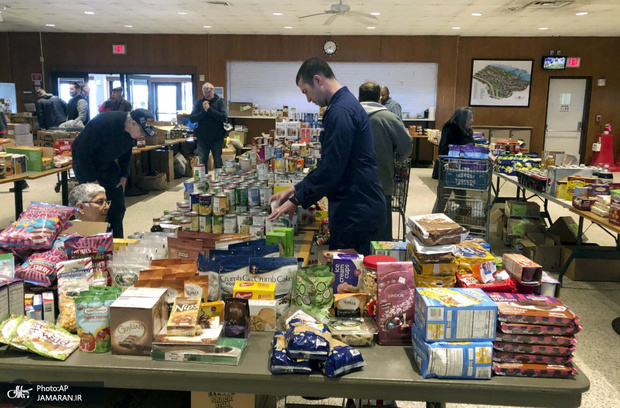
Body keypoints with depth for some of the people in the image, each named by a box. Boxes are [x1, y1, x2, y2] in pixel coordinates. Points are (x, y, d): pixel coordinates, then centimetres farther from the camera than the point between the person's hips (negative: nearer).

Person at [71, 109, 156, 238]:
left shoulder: (131, 130, -11)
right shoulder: (103, 124, -34)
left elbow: (126, 153, 7)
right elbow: (82, 151, -29)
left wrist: (124, 175, 0)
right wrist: (91, 179, -25)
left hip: (108, 164, 7)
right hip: (85, 162, -7)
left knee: (118, 206, 6)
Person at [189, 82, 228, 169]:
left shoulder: (220, 101, -1)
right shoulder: (199, 103, 6)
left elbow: (224, 117, -15)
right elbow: (191, 119, -3)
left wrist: (209, 109, -17)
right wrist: (204, 111, -15)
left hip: (217, 138, -2)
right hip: (202, 138, 2)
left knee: (218, 162, 7)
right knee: (201, 162, 2)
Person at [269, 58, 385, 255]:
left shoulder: (340, 111, -18)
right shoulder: (347, 103, 16)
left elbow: (331, 169, -22)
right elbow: (330, 164, 20)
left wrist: (296, 200, -10)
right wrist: (296, 190, 17)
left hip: (355, 212, -10)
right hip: (359, 207, 10)